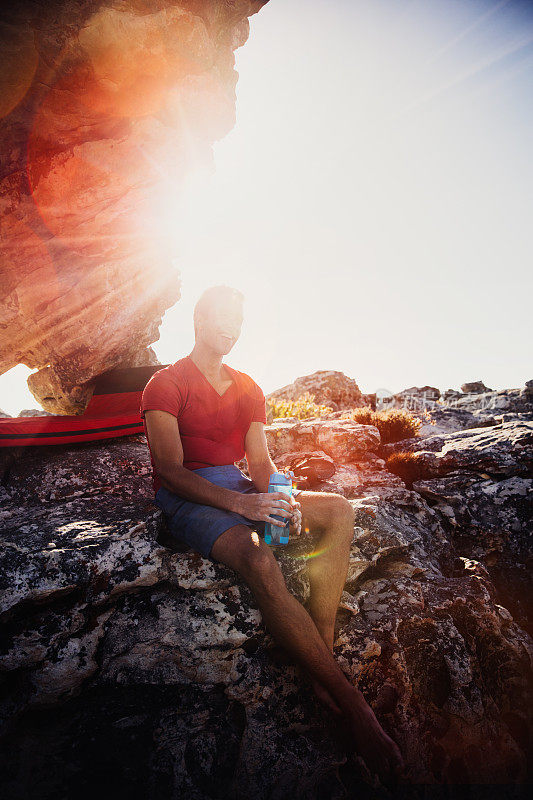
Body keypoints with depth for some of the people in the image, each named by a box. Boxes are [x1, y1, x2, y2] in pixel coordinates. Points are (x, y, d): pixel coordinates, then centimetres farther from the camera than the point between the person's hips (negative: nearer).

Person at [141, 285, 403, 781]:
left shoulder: (247, 389, 18)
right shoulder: (166, 384, -1)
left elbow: (260, 461, 11)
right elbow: (170, 471, -13)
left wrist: (279, 498, -13)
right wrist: (238, 503, -26)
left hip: (239, 490, 7)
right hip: (186, 499, -6)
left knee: (338, 510, -16)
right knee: (260, 562, -35)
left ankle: (320, 664, -22)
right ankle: (350, 703, -24)